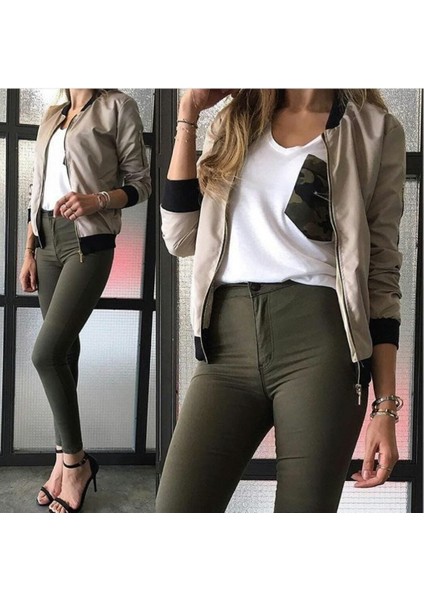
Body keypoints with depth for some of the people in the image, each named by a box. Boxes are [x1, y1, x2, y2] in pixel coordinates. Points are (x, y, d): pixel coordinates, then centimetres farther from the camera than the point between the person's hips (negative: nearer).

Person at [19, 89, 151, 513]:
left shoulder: (117, 106, -1)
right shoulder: (52, 116, 17)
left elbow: (140, 183, -2)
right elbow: (38, 190, 17)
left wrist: (96, 200, -20)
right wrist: (29, 254, 12)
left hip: (88, 244, -6)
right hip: (48, 242, 6)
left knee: (46, 353, -15)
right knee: (63, 350, 7)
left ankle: (76, 460, 2)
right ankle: (65, 459, 15)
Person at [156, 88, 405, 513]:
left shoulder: (375, 129, 7)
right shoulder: (234, 122, 17)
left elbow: (382, 271, 4)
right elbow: (181, 239, 9)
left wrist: (385, 404, -2)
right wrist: (189, 114, 8)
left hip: (320, 341, -2)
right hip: (229, 342, 3)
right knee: (176, 507, -8)